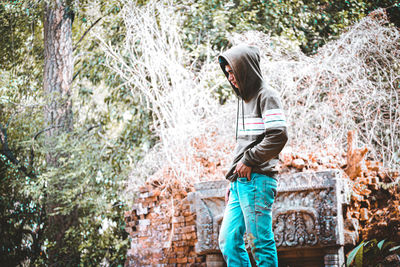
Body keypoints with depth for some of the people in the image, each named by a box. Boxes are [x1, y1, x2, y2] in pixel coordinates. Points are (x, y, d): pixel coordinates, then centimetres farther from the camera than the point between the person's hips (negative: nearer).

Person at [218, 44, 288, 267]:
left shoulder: (267, 96, -6)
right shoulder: (245, 99, 22)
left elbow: (278, 136, -18)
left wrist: (249, 160, -13)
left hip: (258, 179, -9)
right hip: (241, 181, 9)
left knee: (261, 242, -8)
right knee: (228, 241, 5)